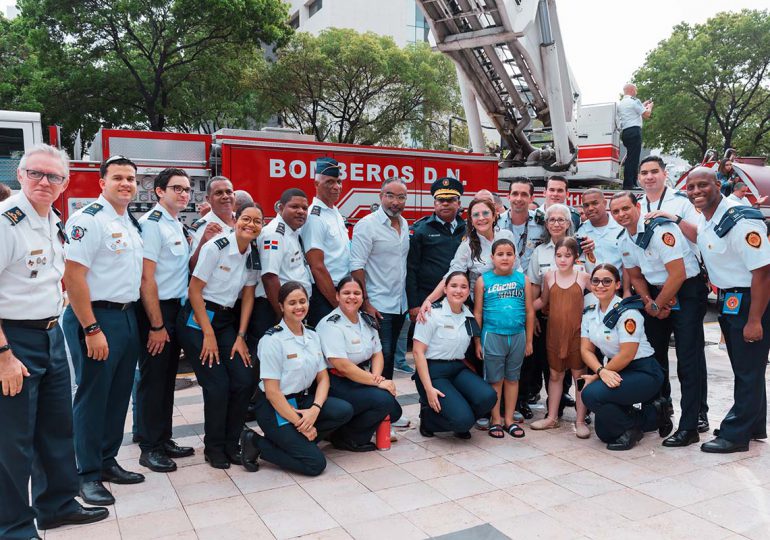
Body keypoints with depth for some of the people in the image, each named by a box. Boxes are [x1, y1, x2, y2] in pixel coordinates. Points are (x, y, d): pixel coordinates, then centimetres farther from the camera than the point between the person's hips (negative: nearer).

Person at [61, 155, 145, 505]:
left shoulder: (132, 223, 13)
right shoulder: (88, 219, -13)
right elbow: (73, 276, -19)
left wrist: (140, 319, 14)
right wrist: (92, 329, -21)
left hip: (128, 316, 8)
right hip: (96, 318, -8)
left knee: (119, 395, 14)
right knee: (93, 397, 1)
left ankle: (107, 461, 28)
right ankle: (88, 475, 14)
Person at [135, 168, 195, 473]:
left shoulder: (177, 226, 13)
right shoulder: (152, 223, -14)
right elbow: (146, 277, -19)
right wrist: (156, 325, -19)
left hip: (176, 309, 9)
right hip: (155, 310, -9)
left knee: (168, 378, 15)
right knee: (152, 379, 0)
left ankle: (163, 440, 26)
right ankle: (149, 448, 12)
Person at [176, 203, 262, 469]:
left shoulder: (254, 255, 2)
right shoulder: (216, 246, -15)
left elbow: (248, 297, 7)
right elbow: (194, 290, -13)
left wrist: (241, 337, 0)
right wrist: (208, 334, -13)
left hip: (226, 320, 6)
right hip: (197, 319, -6)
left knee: (244, 382, -3)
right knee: (217, 386, -8)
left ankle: (231, 443, 17)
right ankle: (214, 448, 14)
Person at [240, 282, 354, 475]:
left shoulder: (312, 336, 6)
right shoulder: (272, 340, -15)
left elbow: (323, 378, 5)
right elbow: (272, 391, -17)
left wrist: (315, 409, -14)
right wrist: (300, 424, -17)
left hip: (303, 400, 7)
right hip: (275, 408, -7)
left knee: (344, 410, -19)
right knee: (315, 463, -16)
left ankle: (294, 442, -3)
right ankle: (257, 444, 1)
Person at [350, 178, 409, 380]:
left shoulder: (404, 225, 11)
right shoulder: (367, 225, -11)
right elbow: (357, 266, -16)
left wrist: (410, 300, 14)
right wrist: (365, 303, -19)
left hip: (400, 305, 7)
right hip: (378, 306, -7)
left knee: (390, 354, 15)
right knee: (381, 356, -5)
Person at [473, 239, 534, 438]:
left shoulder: (523, 279, 3)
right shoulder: (483, 280, -1)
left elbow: (529, 312, 6)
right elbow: (477, 313, 1)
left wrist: (529, 340, 5)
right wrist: (477, 341, 0)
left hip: (517, 335, 2)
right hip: (492, 336, -2)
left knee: (512, 378, 12)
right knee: (495, 380, 7)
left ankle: (509, 419, 23)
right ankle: (495, 420, 18)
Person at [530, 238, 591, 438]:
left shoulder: (583, 276, -4)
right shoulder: (549, 276, 2)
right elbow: (543, 301, 12)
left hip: (577, 332, -2)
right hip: (554, 332, 2)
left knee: (579, 375, 5)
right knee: (555, 374, 13)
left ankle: (580, 421, 15)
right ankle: (551, 418, 25)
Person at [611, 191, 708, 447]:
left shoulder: (660, 230, -20)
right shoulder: (624, 241, 4)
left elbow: (678, 275, -23)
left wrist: (656, 305, -14)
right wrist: (648, 301, -3)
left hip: (687, 292, -8)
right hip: (656, 295, 8)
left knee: (689, 359, -8)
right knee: (654, 354, 13)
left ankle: (689, 427, -3)